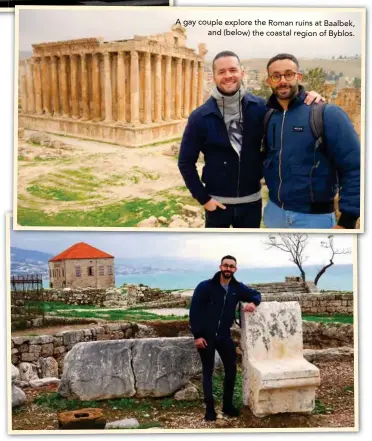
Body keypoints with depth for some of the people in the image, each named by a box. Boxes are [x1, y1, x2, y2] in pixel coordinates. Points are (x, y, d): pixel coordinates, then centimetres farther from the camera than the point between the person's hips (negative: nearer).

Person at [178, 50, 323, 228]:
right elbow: (185, 162, -5)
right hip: (217, 203, -2)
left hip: (251, 201, 2)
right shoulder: (200, 117, -11)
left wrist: (307, 100, -12)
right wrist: (203, 198, -9)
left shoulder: (260, 107, -5)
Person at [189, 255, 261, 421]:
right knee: (208, 372, 4)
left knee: (231, 369, 4)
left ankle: (228, 405, 20)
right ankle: (210, 408, 13)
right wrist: (197, 335, -16)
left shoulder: (237, 288, -1)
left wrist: (253, 302, -11)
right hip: (205, 336, -4)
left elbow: (256, 294, 14)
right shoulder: (205, 287, -14)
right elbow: (194, 311, -12)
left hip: (224, 336, 4)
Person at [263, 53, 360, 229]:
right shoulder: (267, 117, 3)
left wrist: (347, 221, -17)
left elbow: (354, 168, -15)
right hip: (274, 211, 5)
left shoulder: (327, 114, -13)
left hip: (314, 217, -4)